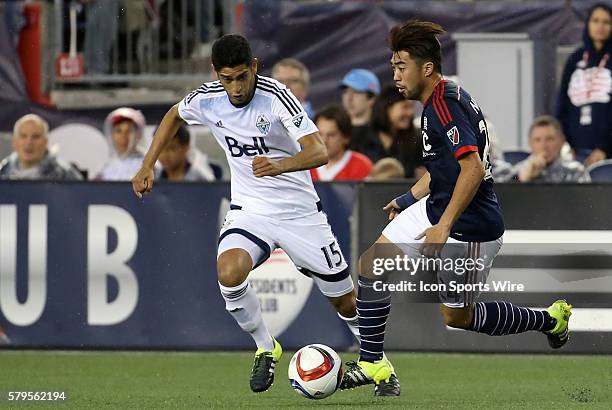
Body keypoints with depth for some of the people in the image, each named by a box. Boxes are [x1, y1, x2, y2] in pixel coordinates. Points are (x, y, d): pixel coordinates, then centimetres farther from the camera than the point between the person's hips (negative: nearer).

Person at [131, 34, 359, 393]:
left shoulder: (276, 97, -22)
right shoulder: (207, 100, -8)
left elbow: (319, 152, -31)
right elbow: (174, 116, 17)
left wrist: (279, 166, -49)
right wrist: (148, 166, 11)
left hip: (299, 211, -2)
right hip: (249, 211, 2)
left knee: (346, 302, 4)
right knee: (229, 273, -29)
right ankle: (266, 349, -5)